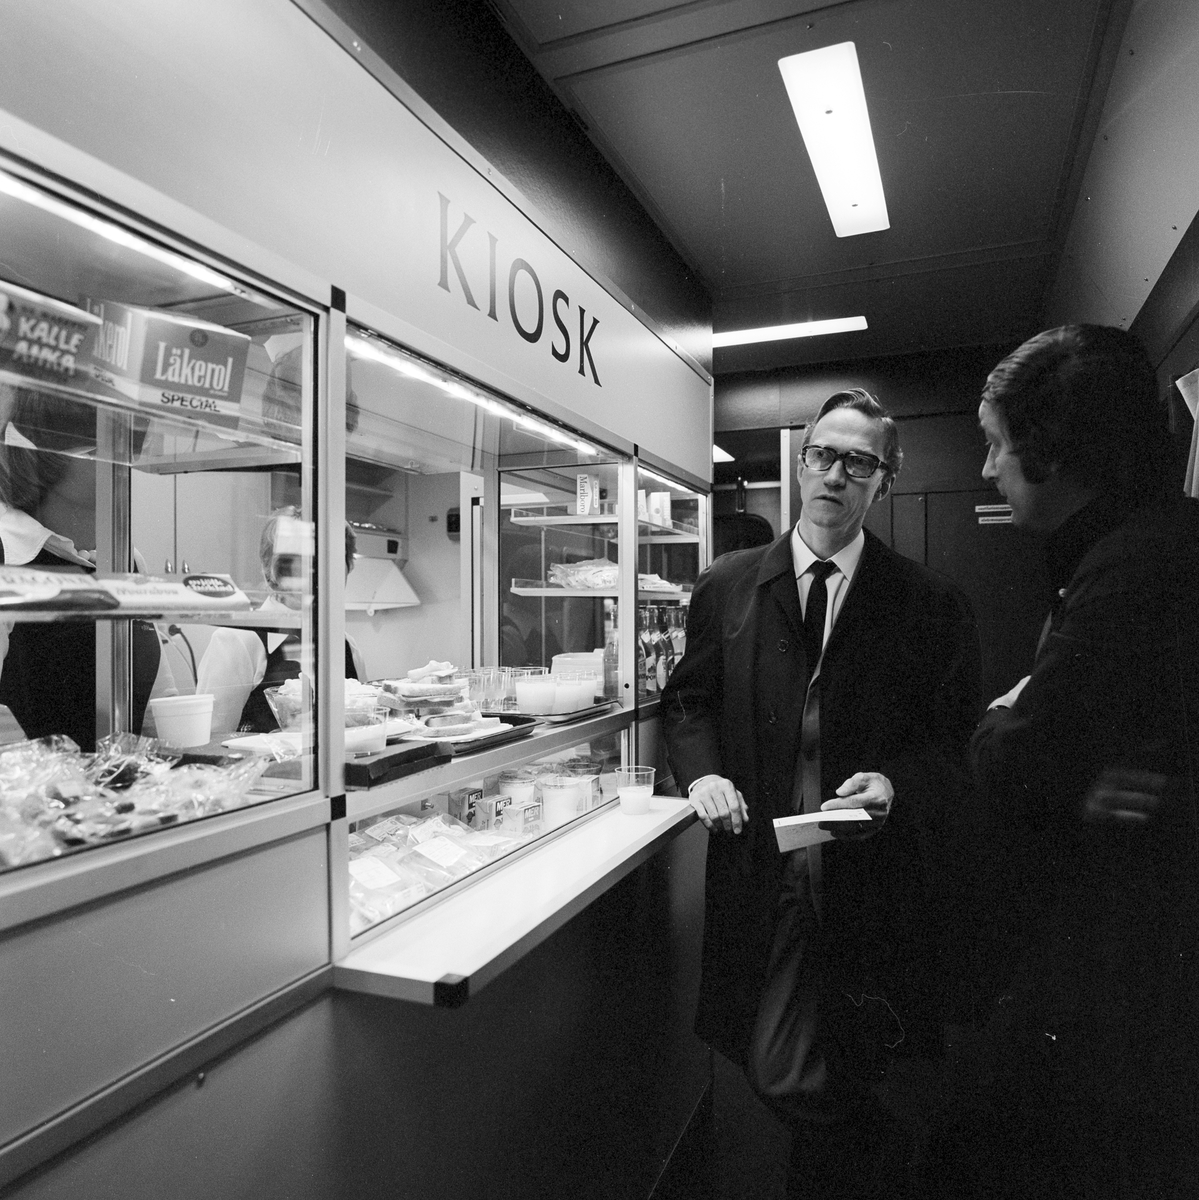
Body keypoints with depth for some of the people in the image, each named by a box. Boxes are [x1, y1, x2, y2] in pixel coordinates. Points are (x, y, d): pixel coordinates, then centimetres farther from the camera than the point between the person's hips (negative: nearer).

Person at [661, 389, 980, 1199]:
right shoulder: (726, 587, 3)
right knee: (775, 1073, 9)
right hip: (763, 871, 2)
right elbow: (688, 700, 11)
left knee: (869, 1086, 11)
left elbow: (959, 740, 1)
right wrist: (702, 771, -7)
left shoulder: (931, 606, -2)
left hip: (876, 882, -1)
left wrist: (896, 785, -17)